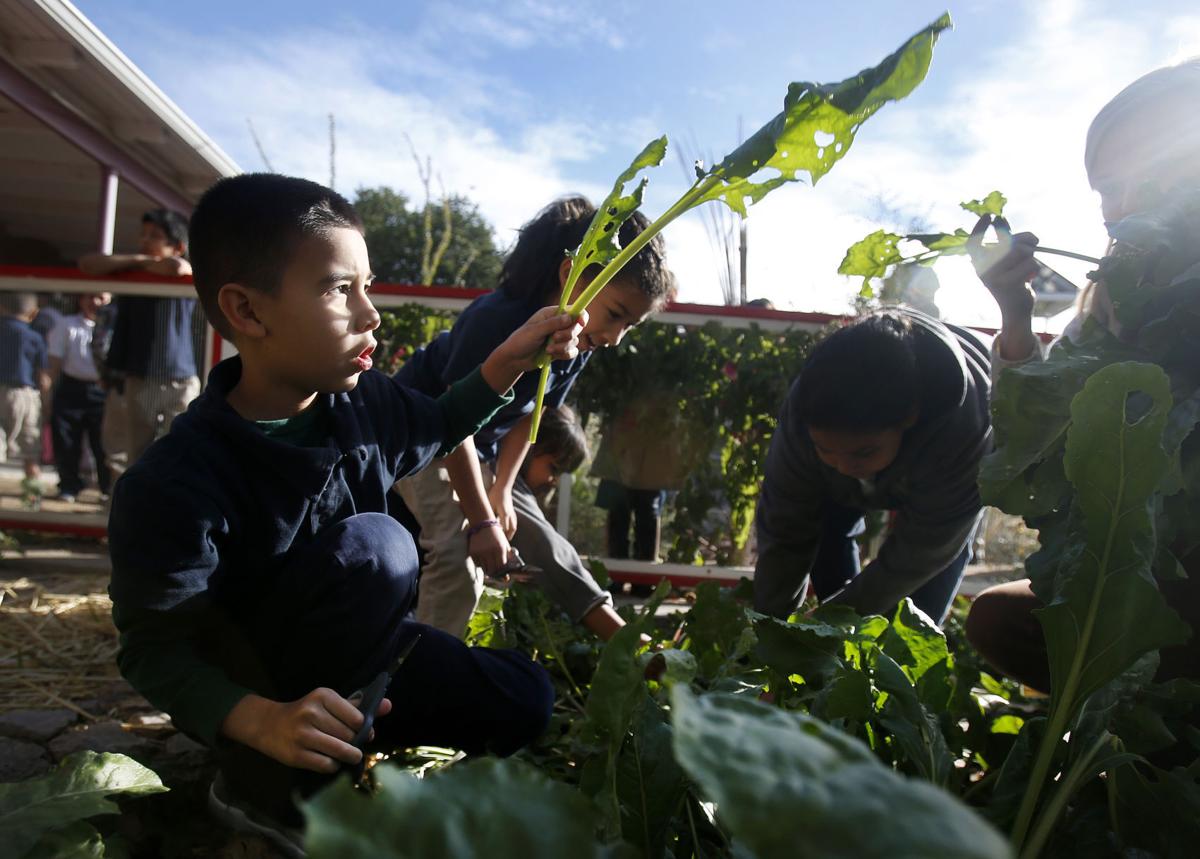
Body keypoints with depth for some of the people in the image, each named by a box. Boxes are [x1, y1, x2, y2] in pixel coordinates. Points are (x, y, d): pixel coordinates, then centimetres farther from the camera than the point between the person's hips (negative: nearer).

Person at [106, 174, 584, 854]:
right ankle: (268, 787, -11)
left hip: (352, 655, 7)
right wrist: (263, 721, -41)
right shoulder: (175, 483, -31)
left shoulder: (365, 401, -12)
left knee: (522, 698, -4)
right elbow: (155, 651, -23)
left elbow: (440, 426, 10)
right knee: (374, 547, -32)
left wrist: (508, 361, -8)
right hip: (251, 688, -6)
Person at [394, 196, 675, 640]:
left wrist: (501, 491, -4)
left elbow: (527, 418, 0)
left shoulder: (579, 345, -9)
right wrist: (481, 521, -25)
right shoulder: (497, 320, -33)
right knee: (458, 551, -23)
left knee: (539, 541, 7)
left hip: (478, 448, 7)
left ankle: (623, 639, 11)